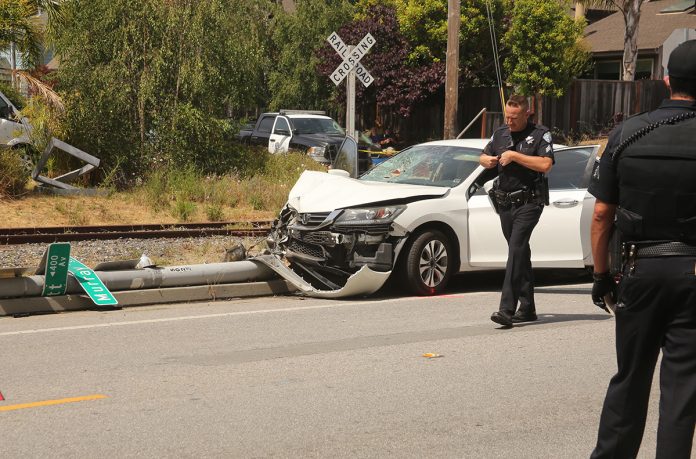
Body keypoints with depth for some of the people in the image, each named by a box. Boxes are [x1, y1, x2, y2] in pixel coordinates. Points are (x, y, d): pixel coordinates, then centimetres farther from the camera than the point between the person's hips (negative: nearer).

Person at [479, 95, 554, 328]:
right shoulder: (500, 134, 14)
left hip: (529, 202, -6)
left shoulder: (540, 135, -4)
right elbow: (483, 157, 26)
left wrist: (514, 156, -17)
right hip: (505, 202, 7)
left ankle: (507, 310, -24)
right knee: (521, 253, 12)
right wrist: (488, 161, 2)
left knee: (516, 249, -17)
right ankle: (527, 308, 19)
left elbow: (545, 164, -18)